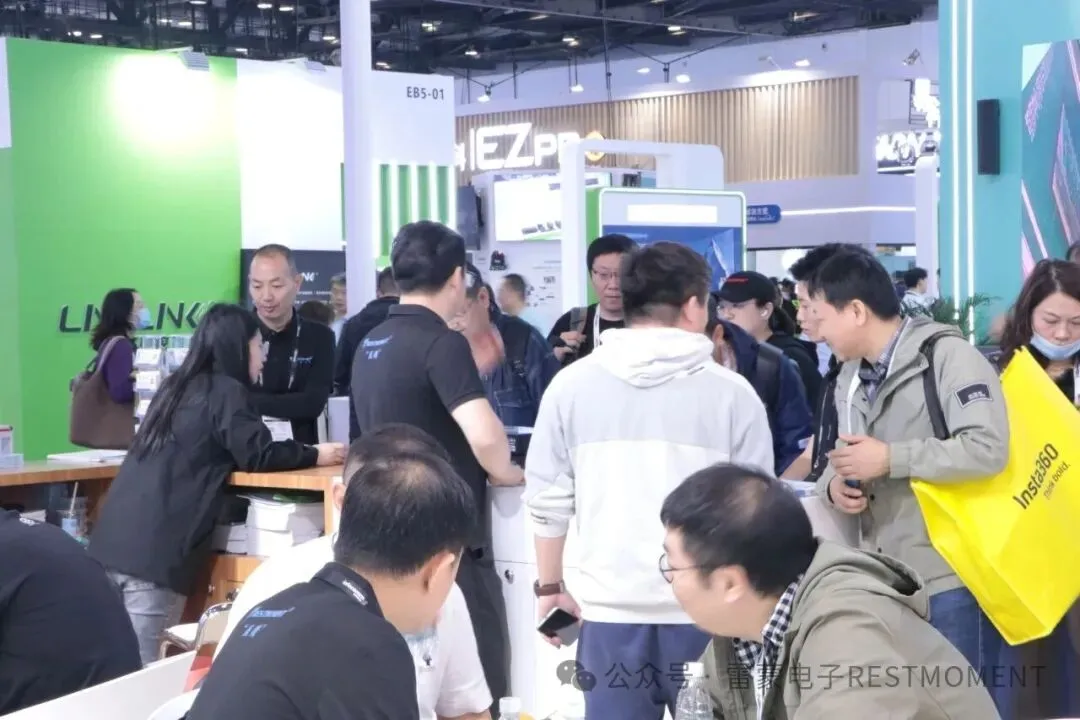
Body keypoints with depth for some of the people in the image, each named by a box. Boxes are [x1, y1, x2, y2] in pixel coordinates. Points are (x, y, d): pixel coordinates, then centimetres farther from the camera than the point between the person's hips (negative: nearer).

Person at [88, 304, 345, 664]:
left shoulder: (180, 385, 21)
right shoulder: (225, 390, -3)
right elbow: (258, 455, -9)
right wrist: (315, 455, 4)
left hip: (116, 537, 8)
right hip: (153, 547, -8)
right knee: (143, 666, -4)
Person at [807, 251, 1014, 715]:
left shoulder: (947, 355, -11)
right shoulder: (850, 379, 16)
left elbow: (987, 449, -22)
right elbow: (838, 462, 21)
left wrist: (890, 458, -20)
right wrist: (834, 484, -3)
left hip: (952, 578, -8)